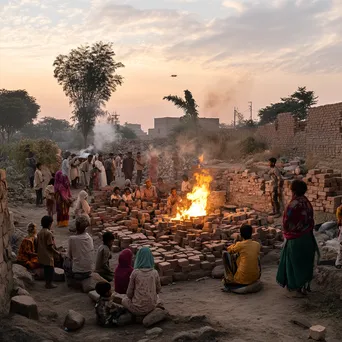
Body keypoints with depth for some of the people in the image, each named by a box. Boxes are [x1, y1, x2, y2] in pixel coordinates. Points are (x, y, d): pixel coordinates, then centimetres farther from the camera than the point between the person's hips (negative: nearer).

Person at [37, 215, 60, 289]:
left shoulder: (40, 232, 7)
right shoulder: (48, 233, -20)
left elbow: (38, 243, 12)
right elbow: (50, 246, -21)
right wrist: (57, 252, -10)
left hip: (41, 255, 8)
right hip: (47, 255, -8)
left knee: (46, 269, 19)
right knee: (50, 269, 4)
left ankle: (47, 282, 27)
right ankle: (49, 283, 11)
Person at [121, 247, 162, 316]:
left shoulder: (135, 273, -14)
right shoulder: (155, 273, -6)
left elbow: (129, 293, -6)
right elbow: (158, 290, 8)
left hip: (138, 308, -2)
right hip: (151, 307, 3)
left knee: (125, 301, 32)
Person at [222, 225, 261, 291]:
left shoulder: (240, 245, -10)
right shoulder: (257, 245, 2)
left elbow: (229, 250, 12)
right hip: (256, 277, 4)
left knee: (226, 254, 7)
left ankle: (229, 279, 12)